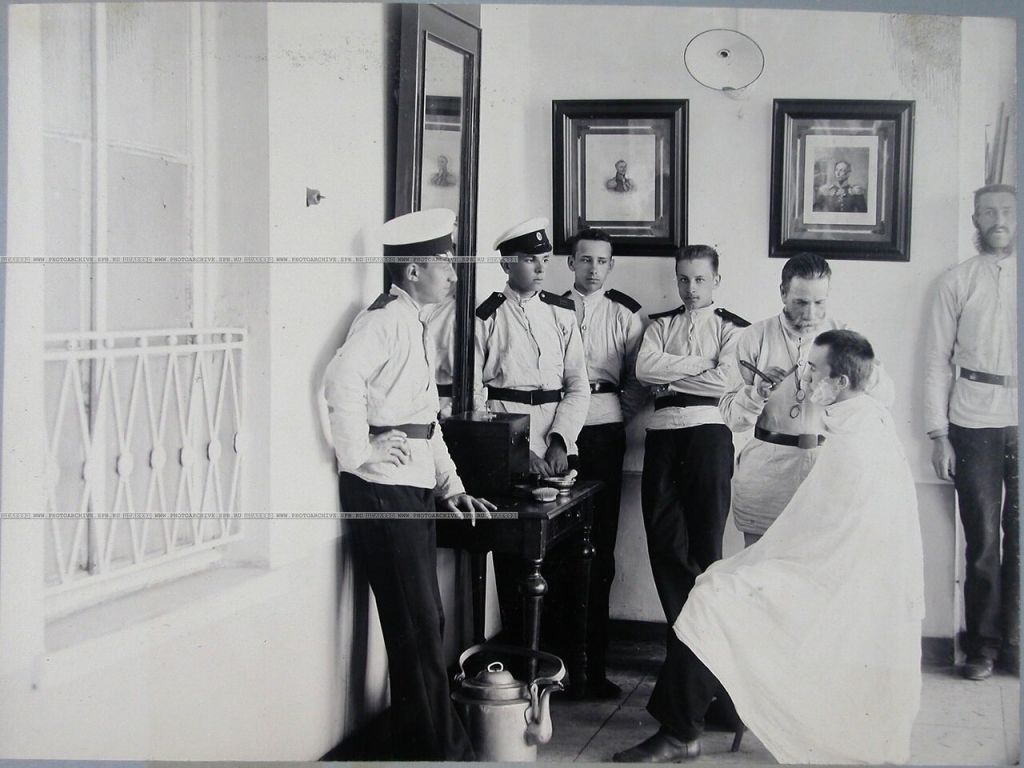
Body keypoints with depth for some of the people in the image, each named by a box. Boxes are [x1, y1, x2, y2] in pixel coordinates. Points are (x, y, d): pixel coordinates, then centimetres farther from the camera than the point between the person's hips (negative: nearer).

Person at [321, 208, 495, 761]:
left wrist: (451, 486, 18)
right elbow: (342, 380, -31)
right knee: (417, 627, -3)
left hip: (414, 488, 10)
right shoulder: (385, 318, -12)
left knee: (424, 625, 17)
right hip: (383, 488, -10)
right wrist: (359, 453, -22)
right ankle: (440, 749, 8)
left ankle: (428, 744, 29)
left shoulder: (411, 322, 20)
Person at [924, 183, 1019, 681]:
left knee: (1018, 537, 5)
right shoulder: (958, 281, 5)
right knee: (982, 539, 4)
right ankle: (982, 645, 16)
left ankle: (1013, 643, 18)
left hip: (1019, 421, 1)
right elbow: (937, 360, 4)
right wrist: (938, 434, -2)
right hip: (975, 421, -1)